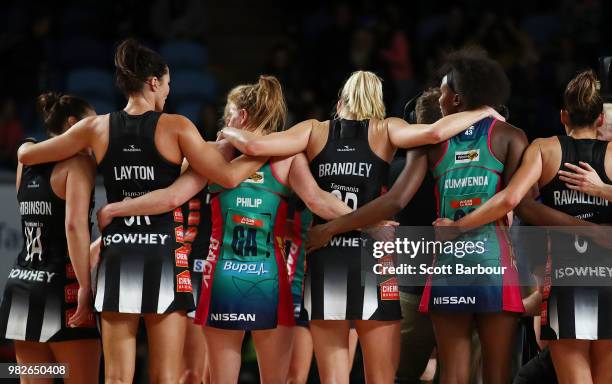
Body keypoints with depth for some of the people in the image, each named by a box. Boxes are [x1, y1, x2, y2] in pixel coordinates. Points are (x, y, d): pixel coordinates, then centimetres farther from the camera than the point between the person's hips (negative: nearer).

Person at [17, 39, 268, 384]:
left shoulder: (97, 128, 5)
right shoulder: (175, 126, -4)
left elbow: (27, 155, 13)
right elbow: (228, 176, -9)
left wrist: (27, 146, 36)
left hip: (117, 258, 3)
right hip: (164, 257, -3)